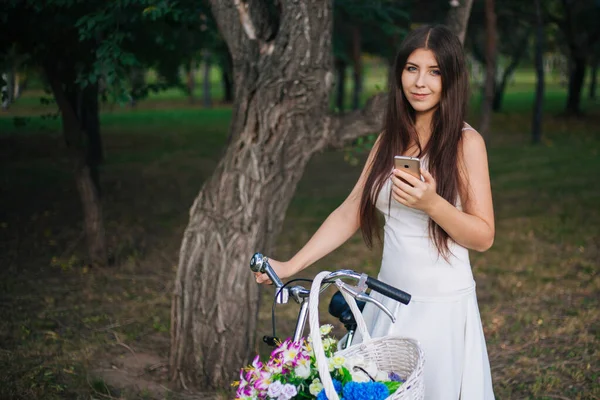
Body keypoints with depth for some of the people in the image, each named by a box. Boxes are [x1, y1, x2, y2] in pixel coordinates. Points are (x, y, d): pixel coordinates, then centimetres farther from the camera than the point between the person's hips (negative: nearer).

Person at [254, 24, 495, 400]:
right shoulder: (390, 140, 7)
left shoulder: (466, 142, -9)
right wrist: (291, 265, 0)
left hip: (442, 306, -5)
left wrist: (431, 204, -26)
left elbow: (484, 237, -10)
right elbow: (349, 214, 7)